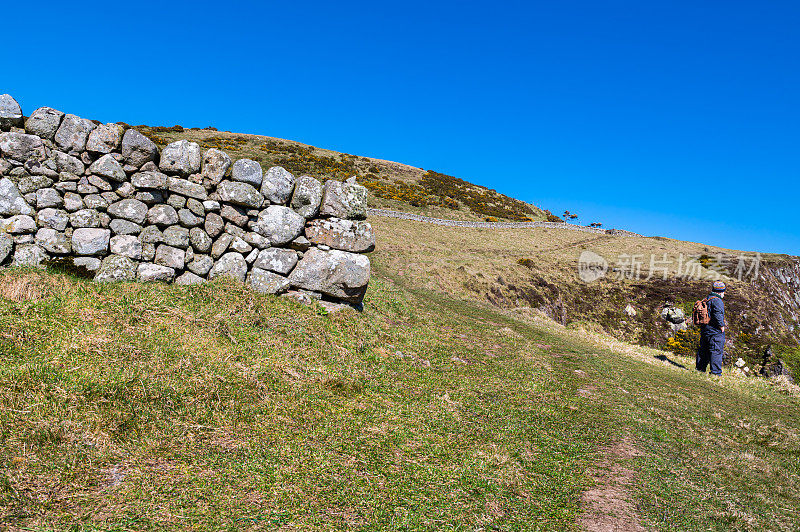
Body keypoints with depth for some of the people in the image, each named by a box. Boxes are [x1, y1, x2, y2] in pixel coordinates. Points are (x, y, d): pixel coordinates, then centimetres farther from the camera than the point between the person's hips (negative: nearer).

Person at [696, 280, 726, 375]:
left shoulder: (706, 300, 13)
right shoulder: (717, 301, -15)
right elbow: (718, 315, -25)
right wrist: (721, 326, -15)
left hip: (704, 330, 9)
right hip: (715, 332, -9)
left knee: (703, 350, 15)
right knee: (716, 351, -4)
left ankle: (700, 368, 21)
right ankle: (716, 372, -2)